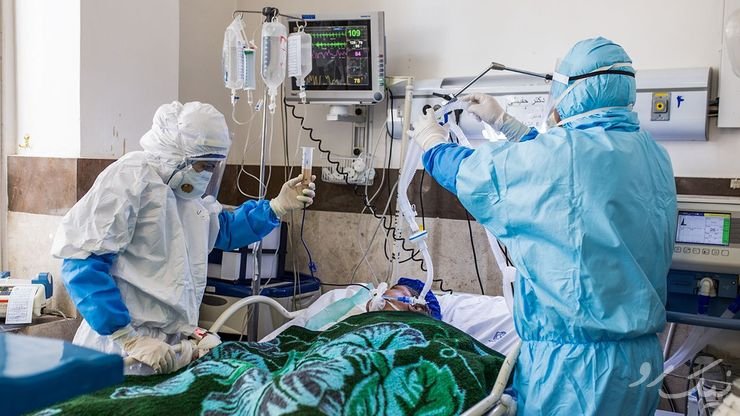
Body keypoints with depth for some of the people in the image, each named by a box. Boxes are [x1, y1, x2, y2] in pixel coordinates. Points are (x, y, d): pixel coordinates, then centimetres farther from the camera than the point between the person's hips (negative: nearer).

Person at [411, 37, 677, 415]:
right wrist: (503, 123, 30)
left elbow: (468, 173, -1)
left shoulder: (563, 153, -18)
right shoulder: (653, 155, 3)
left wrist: (431, 140, 19)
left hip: (574, 365, -7)